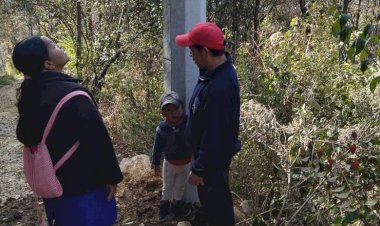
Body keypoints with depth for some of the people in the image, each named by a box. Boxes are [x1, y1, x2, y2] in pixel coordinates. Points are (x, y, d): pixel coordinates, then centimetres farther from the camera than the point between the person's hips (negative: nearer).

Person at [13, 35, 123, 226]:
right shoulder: (73, 94, -27)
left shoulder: (27, 95, -1)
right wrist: (112, 176, -12)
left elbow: (25, 135, 12)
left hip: (52, 183, 8)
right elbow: (98, 141, -23)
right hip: (83, 185, -8)